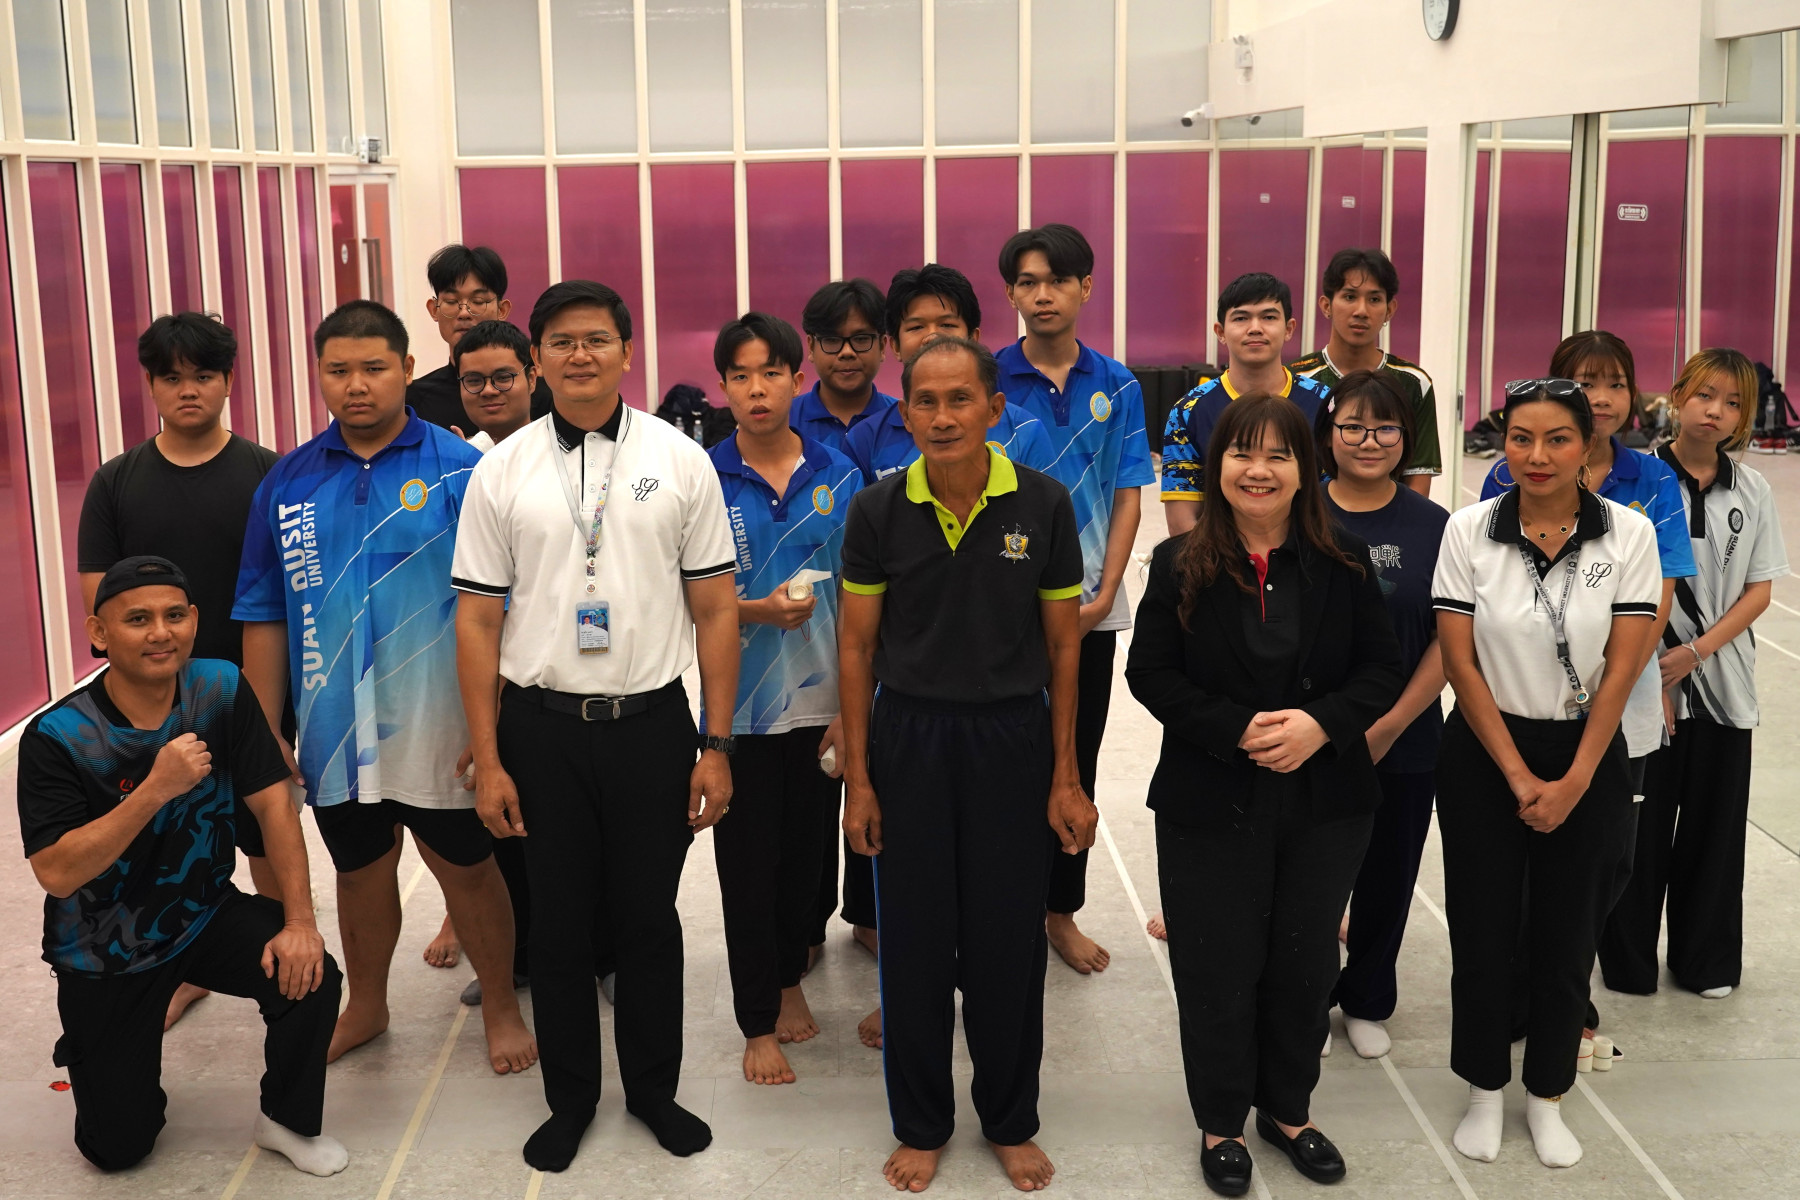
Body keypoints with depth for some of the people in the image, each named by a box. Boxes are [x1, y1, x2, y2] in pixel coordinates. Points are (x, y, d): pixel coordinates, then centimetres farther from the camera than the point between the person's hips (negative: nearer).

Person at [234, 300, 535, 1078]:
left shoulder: (459, 471, -8)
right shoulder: (288, 483, 3)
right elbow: (264, 618, 7)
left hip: (439, 733, -3)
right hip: (334, 734, 3)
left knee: (467, 869, 10)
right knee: (360, 872, 19)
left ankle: (501, 1008, 30)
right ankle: (364, 1008, 40)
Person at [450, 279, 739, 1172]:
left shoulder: (680, 461, -1)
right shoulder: (501, 471, 1)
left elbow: (715, 610, 0)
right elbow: (478, 619, 1)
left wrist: (716, 747, -3)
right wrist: (487, 761, -3)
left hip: (652, 724, 0)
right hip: (542, 728, 1)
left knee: (648, 919, 11)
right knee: (558, 923, 11)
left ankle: (654, 1088, 31)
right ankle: (570, 1097, 30)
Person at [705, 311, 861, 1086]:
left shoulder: (837, 478, -2)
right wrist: (757, 611, -21)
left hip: (819, 705, 2)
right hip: (740, 706, -2)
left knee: (809, 853, 14)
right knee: (747, 866, 7)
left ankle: (789, 977, 39)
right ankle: (759, 1023, 23)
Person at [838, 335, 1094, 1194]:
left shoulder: (1043, 505, -6)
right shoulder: (878, 511, -5)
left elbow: (1062, 646, -1)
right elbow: (856, 648, 1)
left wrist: (1065, 777, -2)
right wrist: (856, 777, -2)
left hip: (1012, 736, 0)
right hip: (908, 735, 0)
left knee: (1009, 939, 9)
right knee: (914, 939, 9)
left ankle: (1011, 1123, 29)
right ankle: (921, 1125, 28)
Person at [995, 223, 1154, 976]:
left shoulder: (1116, 387, 2)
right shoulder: (987, 380, -5)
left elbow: (1127, 498, 1)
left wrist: (1103, 597, -8)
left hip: (1091, 608, 3)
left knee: (1077, 761, 12)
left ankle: (1062, 910, 26)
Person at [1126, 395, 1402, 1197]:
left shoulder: (1344, 564, -1)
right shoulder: (1179, 565, -4)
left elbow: (1381, 669, 0)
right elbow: (1151, 674, -7)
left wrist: (1321, 724, -18)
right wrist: (1237, 731, -19)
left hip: (1326, 803, 2)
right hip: (1209, 805, -2)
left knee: (1306, 967, 14)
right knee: (1217, 971, 7)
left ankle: (1289, 1111, 34)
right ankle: (1221, 1124, 26)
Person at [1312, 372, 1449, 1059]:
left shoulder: (1434, 527, 0)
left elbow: (1450, 639, -2)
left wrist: (1389, 725, -9)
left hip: (1405, 745, 2)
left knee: (1387, 877, 13)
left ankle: (1367, 1002, 34)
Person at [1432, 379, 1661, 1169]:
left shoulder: (1629, 534, -7)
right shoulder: (1469, 531, -8)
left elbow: (1621, 668, -6)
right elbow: (1460, 664, -8)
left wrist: (1572, 782, -9)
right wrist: (1519, 777, -10)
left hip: (1588, 756, 0)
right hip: (1485, 756, 0)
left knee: (1566, 934, 9)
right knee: (1482, 930, 6)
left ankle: (1547, 1098, 28)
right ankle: (1484, 1093, 25)